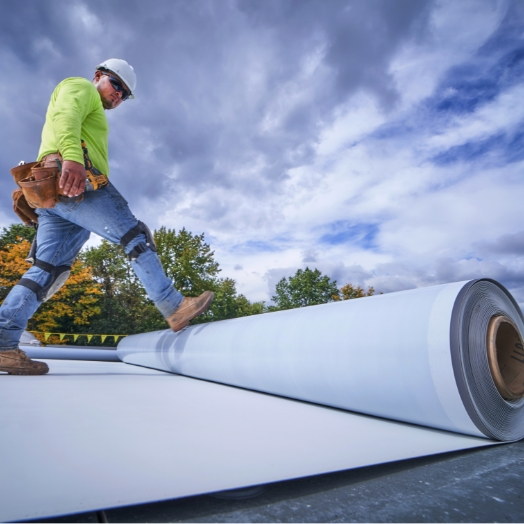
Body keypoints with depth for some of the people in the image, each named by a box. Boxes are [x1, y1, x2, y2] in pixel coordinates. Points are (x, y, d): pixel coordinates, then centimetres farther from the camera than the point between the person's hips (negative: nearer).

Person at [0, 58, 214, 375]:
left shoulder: (91, 113, 40)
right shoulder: (80, 87, 12)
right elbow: (65, 116, -11)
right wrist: (72, 158, -29)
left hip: (54, 191, 9)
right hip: (77, 183, -9)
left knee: (48, 267, 0)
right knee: (136, 237, -9)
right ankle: (174, 308, -10)